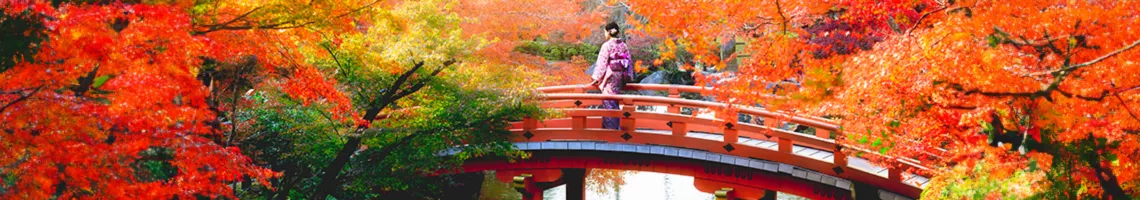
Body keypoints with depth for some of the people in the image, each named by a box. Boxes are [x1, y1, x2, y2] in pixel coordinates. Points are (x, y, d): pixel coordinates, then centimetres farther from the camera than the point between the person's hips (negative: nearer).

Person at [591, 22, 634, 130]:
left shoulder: (607, 45, -12)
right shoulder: (623, 45, 5)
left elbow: (602, 63, -12)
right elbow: (628, 62, 7)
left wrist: (596, 78, -7)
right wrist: (628, 77, 15)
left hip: (609, 76, -6)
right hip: (620, 77, 6)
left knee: (609, 102, -1)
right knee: (615, 102, 16)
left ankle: (610, 126, 0)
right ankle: (616, 125, 22)